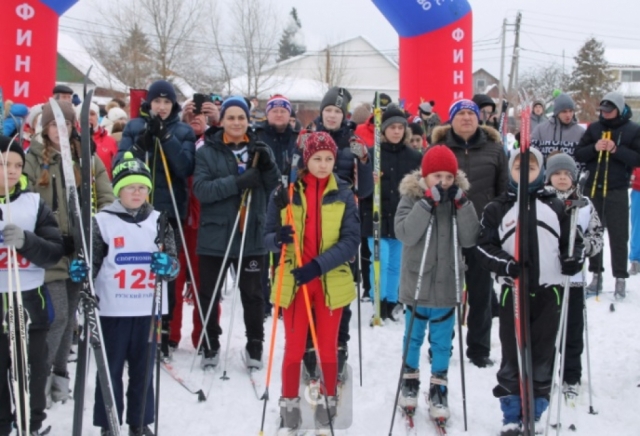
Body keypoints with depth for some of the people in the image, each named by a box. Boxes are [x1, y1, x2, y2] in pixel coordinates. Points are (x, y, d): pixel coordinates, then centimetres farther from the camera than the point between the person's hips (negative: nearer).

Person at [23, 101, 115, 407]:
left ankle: (60, 373, 26)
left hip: (81, 249, 3)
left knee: (70, 315, 12)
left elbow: (107, 199, 6)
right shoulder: (33, 159, 0)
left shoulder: (89, 159, 8)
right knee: (58, 314, -11)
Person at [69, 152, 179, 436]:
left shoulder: (158, 221, 9)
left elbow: (173, 263, 6)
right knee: (110, 369, 3)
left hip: (148, 309, 3)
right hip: (112, 309, -3)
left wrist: (168, 265, -17)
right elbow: (91, 261, 1)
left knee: (143, 369, 11)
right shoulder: (102, 221, -1)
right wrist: (80, 270, -21)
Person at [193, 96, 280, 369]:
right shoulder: (207, 152, -2)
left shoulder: (260, 150, 7)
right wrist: (237, 183, -26)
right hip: (214, 235, -1)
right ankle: (210, 345, 25)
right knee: (209, 294, 9)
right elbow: (201, 189, -14)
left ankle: (255, 345, 25)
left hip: (252, 236, 1)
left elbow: (274, 188, 5)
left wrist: (268, 167, -15)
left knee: (252, 294, 11)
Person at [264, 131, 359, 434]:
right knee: (294, 348, 7)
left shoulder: (343, 194, -2)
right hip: (293, 280, 0)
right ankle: (289, 405, 22)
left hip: (331, 281, 1)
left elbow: (351, 240, -8)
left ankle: (329, 404, 27)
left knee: (327, 347, 10)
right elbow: (268, 237, -1)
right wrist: (278, 238, -25)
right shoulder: (285, 191, -3)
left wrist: (318, 265, -22)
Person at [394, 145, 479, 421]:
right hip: (417, 282, -1)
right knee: (414, 336, 16)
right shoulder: (412, 197, -9)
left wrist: (462, 204, -19)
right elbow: (404, 234, -23)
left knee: (442, 341, 10)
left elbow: (470, 239, -9)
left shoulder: (458, 198, -1)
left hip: (446, 284, 2)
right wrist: (428, 202, -28)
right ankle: (410, 380, 35)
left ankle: (438, 389, 23)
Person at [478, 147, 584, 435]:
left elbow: (572, 239, 11)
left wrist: (573, 259, -10)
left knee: (543, 355, 6)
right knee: (512, 355, 2)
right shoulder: (497, 208, 4)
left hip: (548, 291, 1)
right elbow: (484, 244, 0)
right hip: (512, 290, -1)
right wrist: (505, 264, -17)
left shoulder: (556, 206, 9)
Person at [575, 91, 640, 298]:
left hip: (617, 191, -3)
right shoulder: (594, 128, 6)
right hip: (593, 188, 3)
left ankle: (620, 278, 6)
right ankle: (596, 274, 18)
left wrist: (617, 150, -21)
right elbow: (579, 155, 4)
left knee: (618, 235, 1)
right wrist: (594, 148, -15)